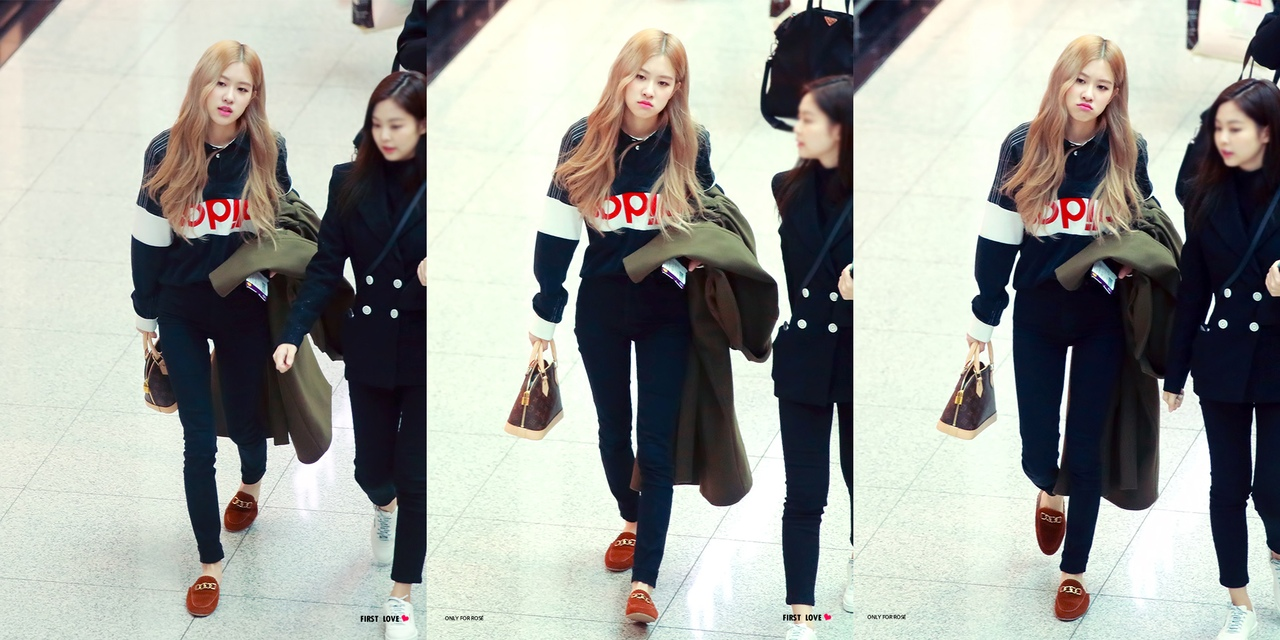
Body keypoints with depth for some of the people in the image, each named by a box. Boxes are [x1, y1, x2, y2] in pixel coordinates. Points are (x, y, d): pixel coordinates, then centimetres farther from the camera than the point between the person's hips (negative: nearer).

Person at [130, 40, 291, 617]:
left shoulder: (267, 153, -11)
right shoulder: (166, 153, -13)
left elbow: (288, 224, 3)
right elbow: (149, 239, -4)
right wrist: (146, 316, 2)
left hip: (245, 311, 1)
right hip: (183, 313, -1)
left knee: (245, 418, 16)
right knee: (198, 439, -1)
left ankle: (252, 483, 53)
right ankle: (210, 563, 8)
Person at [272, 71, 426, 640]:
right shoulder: (351, 183, -4)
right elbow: (326, 267, -4)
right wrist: (293, 334, -14)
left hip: (425, 349, -2)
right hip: (369, 347, 2)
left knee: (415, 474, -1)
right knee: (372, 467, 13)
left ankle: (401, 594, 12)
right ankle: (385, 507, 51)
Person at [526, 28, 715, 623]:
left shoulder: (691, 146, -10)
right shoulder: (585, 140, -10)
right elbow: (556, 230, -4)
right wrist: (546, 314, -2)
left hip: (667, 311, -2)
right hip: (602, 306, 2)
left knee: (656, 442, -5)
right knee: (614, 428, 18)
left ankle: (644, 579, -7)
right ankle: (632, 522, 44)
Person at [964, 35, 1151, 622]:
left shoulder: (1127, 153, -9)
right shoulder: (1024, 147, -10)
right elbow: (998, 236, -4)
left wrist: (1133, 267, -14)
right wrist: (984, 317, 0)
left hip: (1102, 319, 0)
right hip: (1037, 315, 0)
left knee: (1086, 448, 3)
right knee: (1037, 448, 5)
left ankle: (1074, 570, 19)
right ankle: (1049, 492, 43)